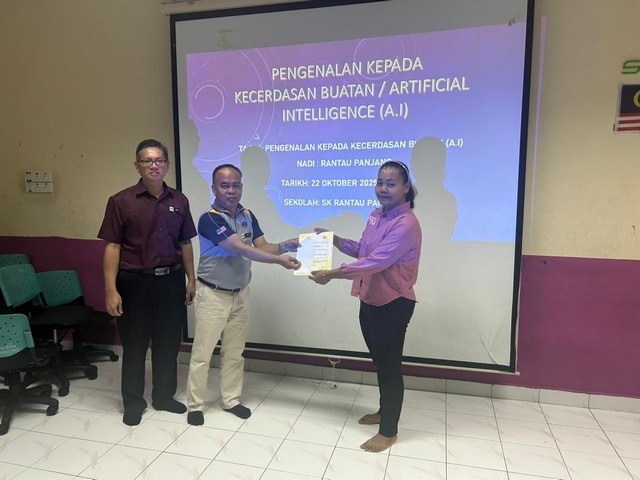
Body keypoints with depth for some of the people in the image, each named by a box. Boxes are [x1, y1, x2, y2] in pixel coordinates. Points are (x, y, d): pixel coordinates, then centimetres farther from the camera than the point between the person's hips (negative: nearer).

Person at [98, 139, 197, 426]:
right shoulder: (121, 201, -6)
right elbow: (112, 247, -7)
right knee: (134, 345, 9)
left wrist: (191, 279, 9)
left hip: (171, 280, 3)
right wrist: (111, 290, -11)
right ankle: (133, 402, 28)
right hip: (135, 282, -3)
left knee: (168, 343, 12)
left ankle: (164, 397, 31)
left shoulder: (179, 201, 5)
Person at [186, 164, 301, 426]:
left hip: (240, 293, 6)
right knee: (202, 352, 5)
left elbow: (263, 247, -2)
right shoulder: (209, 219, -21)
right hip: (213, 295, -6)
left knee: (234, 351, 15)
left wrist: (285, 246, -22)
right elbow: (242, 250, -28)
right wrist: (280, 260, -33)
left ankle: (231, 400, 29)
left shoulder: (248, 216, 2)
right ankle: (195, 405, 21)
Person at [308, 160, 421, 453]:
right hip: (369, 301, 9)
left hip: (393, 305, -9)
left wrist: (332, 274, -29)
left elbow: (375, 262, -31)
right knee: (379, 362, 23)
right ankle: (385, 411, 44)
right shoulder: (376, 215, 6)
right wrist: (333, 239, 5)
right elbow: (363, 250, 17)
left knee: (390, 366, 5)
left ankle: (389, 432, 23)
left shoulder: (406, 225, -23)